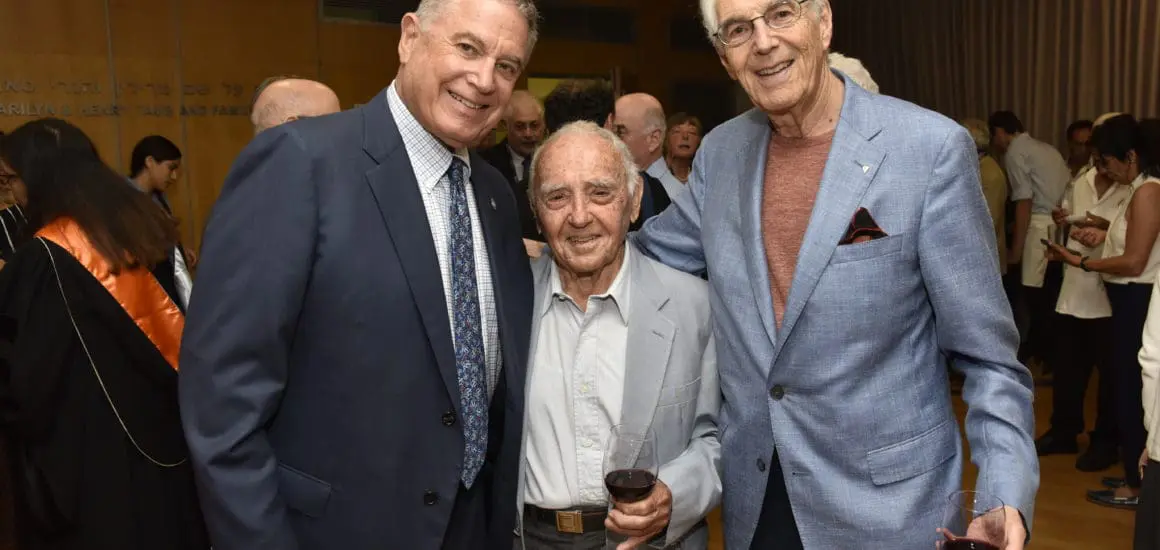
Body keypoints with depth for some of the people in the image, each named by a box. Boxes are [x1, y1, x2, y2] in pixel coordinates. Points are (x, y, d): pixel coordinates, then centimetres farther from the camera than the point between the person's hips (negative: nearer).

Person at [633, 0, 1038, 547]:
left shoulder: (933, 148, -13)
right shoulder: (720, 151, 0)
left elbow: (985, 354, -9)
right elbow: (647, 256, 14)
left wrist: (1005, 497, -20)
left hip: (888, 503, -4)